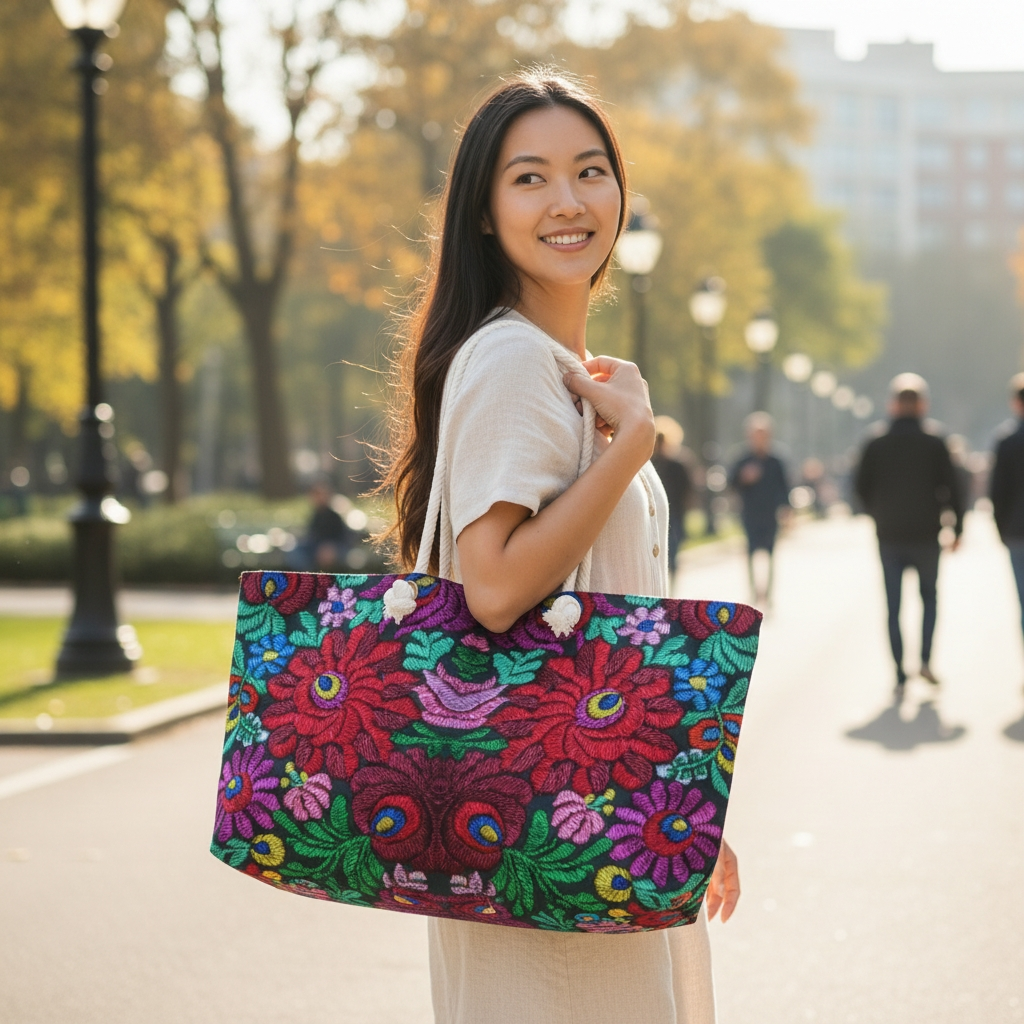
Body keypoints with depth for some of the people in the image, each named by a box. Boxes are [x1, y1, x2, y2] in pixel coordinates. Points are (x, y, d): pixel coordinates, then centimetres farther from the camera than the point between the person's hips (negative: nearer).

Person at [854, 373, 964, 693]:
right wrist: (957, 528, 5)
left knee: (893, 607, 6)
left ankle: (900, 677, 1)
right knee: (929, 597, 18)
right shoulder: (935, 445, -5)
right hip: (925, 536, -1)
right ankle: (925, 659, 0)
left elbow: (861, 488, 2)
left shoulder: (876, 446, -2)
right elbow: (952, 489, -5)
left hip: (889, 538, 1)